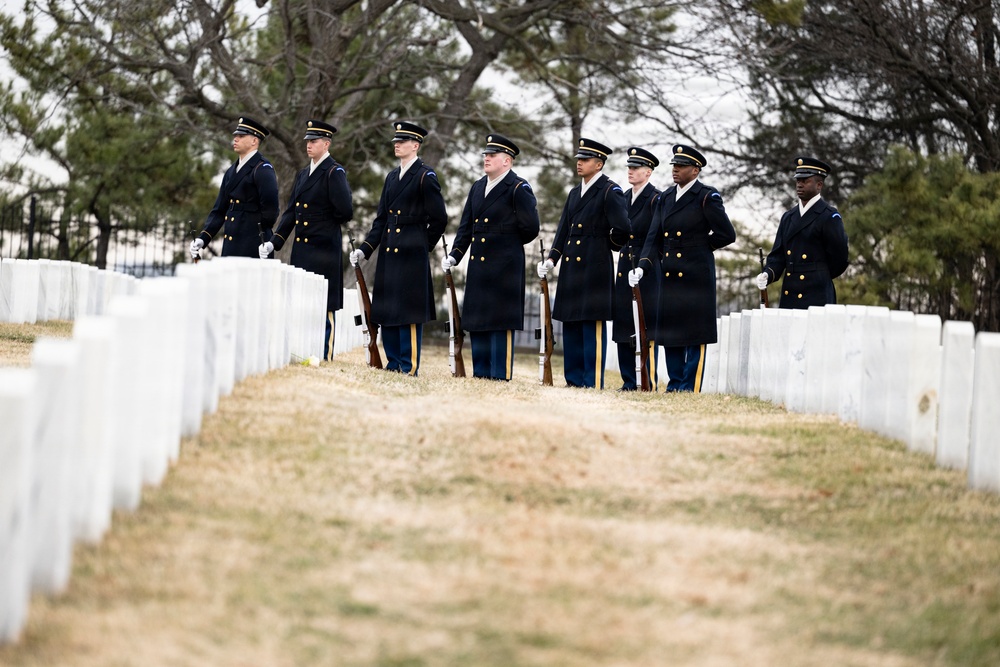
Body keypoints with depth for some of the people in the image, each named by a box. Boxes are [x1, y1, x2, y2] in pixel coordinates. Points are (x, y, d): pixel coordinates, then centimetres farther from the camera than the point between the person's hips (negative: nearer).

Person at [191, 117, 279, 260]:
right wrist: (202, 239, 8)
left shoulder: (263, 169, -7)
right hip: (230, 248, 8)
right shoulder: (231, 172, 19)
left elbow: (270, 206, -17)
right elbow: (219, 210, 19)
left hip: (252, 248, -8)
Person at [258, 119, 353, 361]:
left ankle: (324, 358, 1)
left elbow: (345, 212, -18)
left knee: (323, 306, -3)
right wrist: (275, 242, 3)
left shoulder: (334, 173, -9)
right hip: (301, 250, 8)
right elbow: (290, 213, 14)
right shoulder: (303, 175, 16)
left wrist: (325, 222, 1)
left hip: (324, 251, -8)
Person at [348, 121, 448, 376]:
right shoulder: (392, 177, 17)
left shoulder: (426, 176, -6)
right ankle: (393, 363, 15)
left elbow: (439, 218, -6)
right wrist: (365, 249, 8)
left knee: (409, 311, -6)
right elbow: (381, 219, 17)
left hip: (411, 257, -8)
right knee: (386, 310, 8)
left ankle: (409, 367, -3)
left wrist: (422, 246, 1)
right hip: (388, 254, 8)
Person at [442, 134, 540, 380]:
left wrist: (508, 244, 3)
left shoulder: (518, 189, -8)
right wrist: (454, 255, 4)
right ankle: (480, 373, 18)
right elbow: (466, 226, 15)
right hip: (478, 266, 8)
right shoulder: (478, 187, 15)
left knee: (500, 322, -5)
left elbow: (530, 228, -10)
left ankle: (501, 376, -1)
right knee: (476, 323, 10)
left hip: (504, 268, -8)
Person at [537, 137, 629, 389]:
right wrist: (552, 258, 5)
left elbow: (622, 228, -17)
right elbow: (564, 230, 16)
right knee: (570, 324, 9)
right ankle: (574, 380, 16)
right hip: (571, 267, 8)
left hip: (595, 268, -8)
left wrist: (608, 245, 0)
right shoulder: (574, 194, 18)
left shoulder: (610, 191, -8)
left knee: (593, 325, -6)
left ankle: (593, 383, -4)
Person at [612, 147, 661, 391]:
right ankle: (629, 382, 13)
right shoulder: (625, 198, 16)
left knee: (646, 328, -6)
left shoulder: (656, 199, -8)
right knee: (623, 327, 7)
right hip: (625, 269, 8)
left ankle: (649, 382, -3)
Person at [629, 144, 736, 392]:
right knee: (669, 333, 9)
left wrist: (701, 246, 0)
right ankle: (674, 384, 18)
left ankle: (691, 388, 1)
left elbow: (727, 234, -7)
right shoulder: (664, 198, 12)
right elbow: (654, 238, 8)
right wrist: (643, 266, -6)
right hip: (669, 276, 6)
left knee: (694, 334, -3)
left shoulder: (707, 197, -7)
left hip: (695, 278, -6)